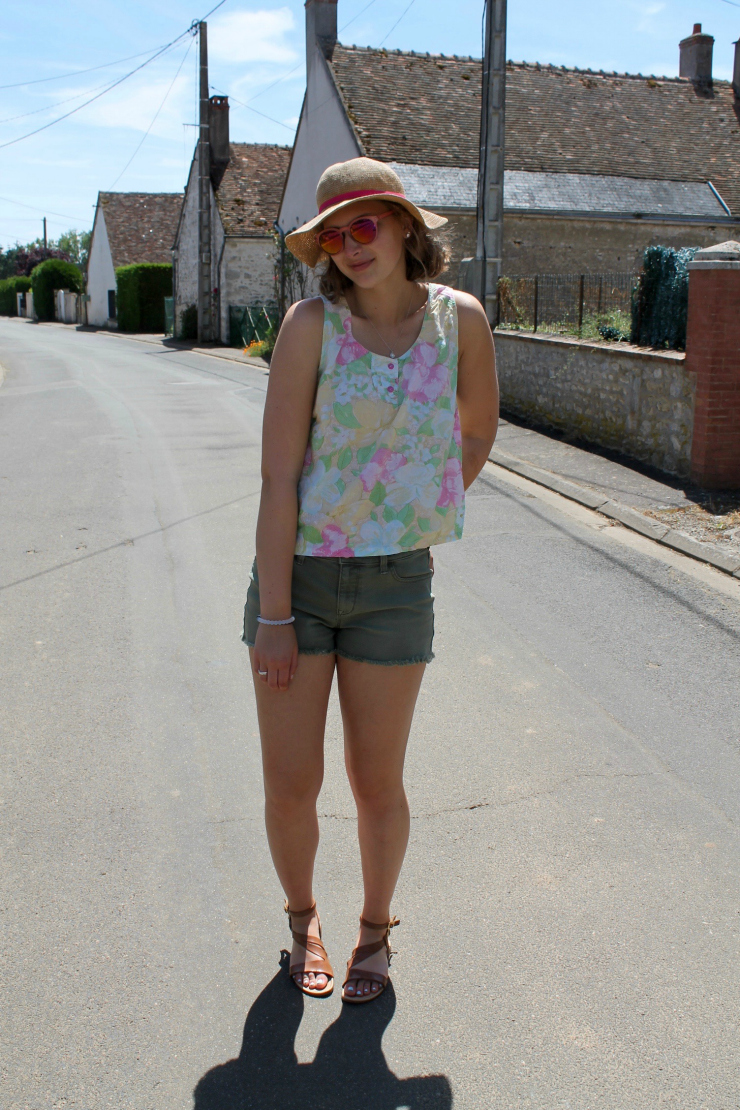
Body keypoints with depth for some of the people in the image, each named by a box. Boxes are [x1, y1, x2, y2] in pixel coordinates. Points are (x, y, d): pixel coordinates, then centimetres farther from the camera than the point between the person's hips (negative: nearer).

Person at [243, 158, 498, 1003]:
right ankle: (302, 916, 37)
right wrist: (274, 613, -15)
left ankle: (375, 930, 37)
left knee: (376, 784, 10)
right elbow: (279, 476, -13)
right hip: (295, 574, -1)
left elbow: (479, 426, 16)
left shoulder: (460, 317, -3)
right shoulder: (312, 323, -11)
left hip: (393, 584, 1)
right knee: (290, 787, 6)